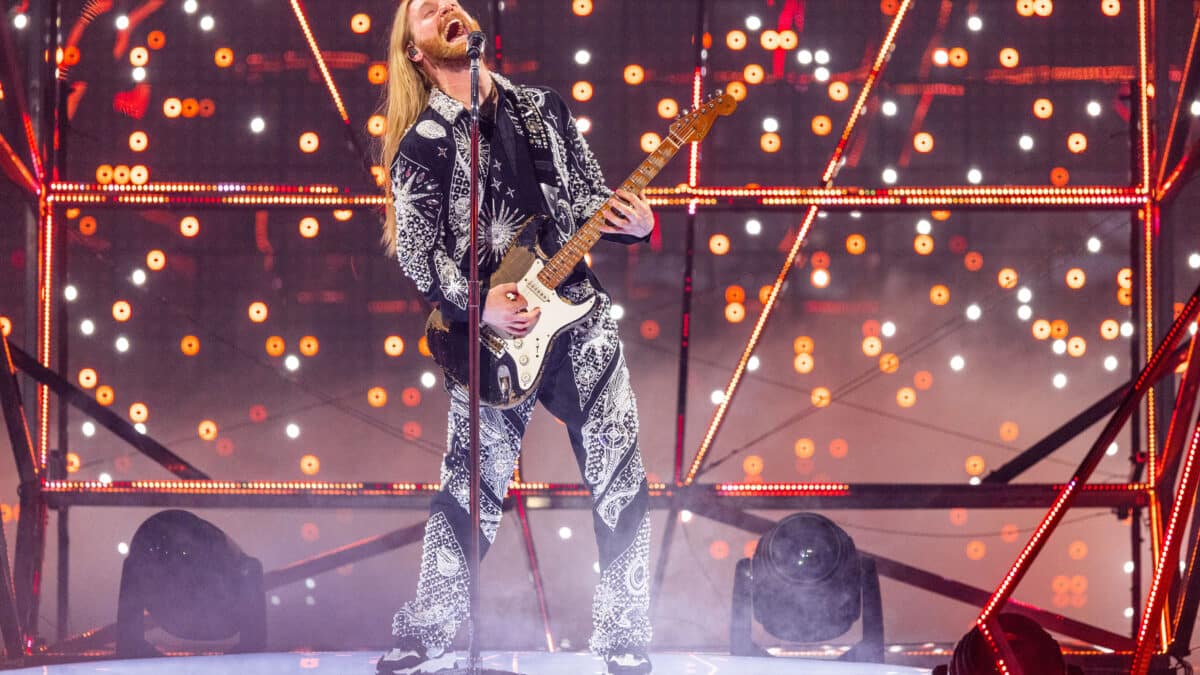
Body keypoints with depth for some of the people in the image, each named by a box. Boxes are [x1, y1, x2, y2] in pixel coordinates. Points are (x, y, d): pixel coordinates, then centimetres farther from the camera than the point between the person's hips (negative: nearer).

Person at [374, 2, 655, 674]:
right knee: (472, 493, -1)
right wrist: (478, 303, -19)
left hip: (581, 318, 3)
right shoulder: (422, 144, 0)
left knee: (621, 483, -2)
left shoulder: (544, 108, 11)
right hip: (493, 339, -3)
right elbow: (416, 250, -5)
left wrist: (632, 221, -8)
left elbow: (591, 198, 14)